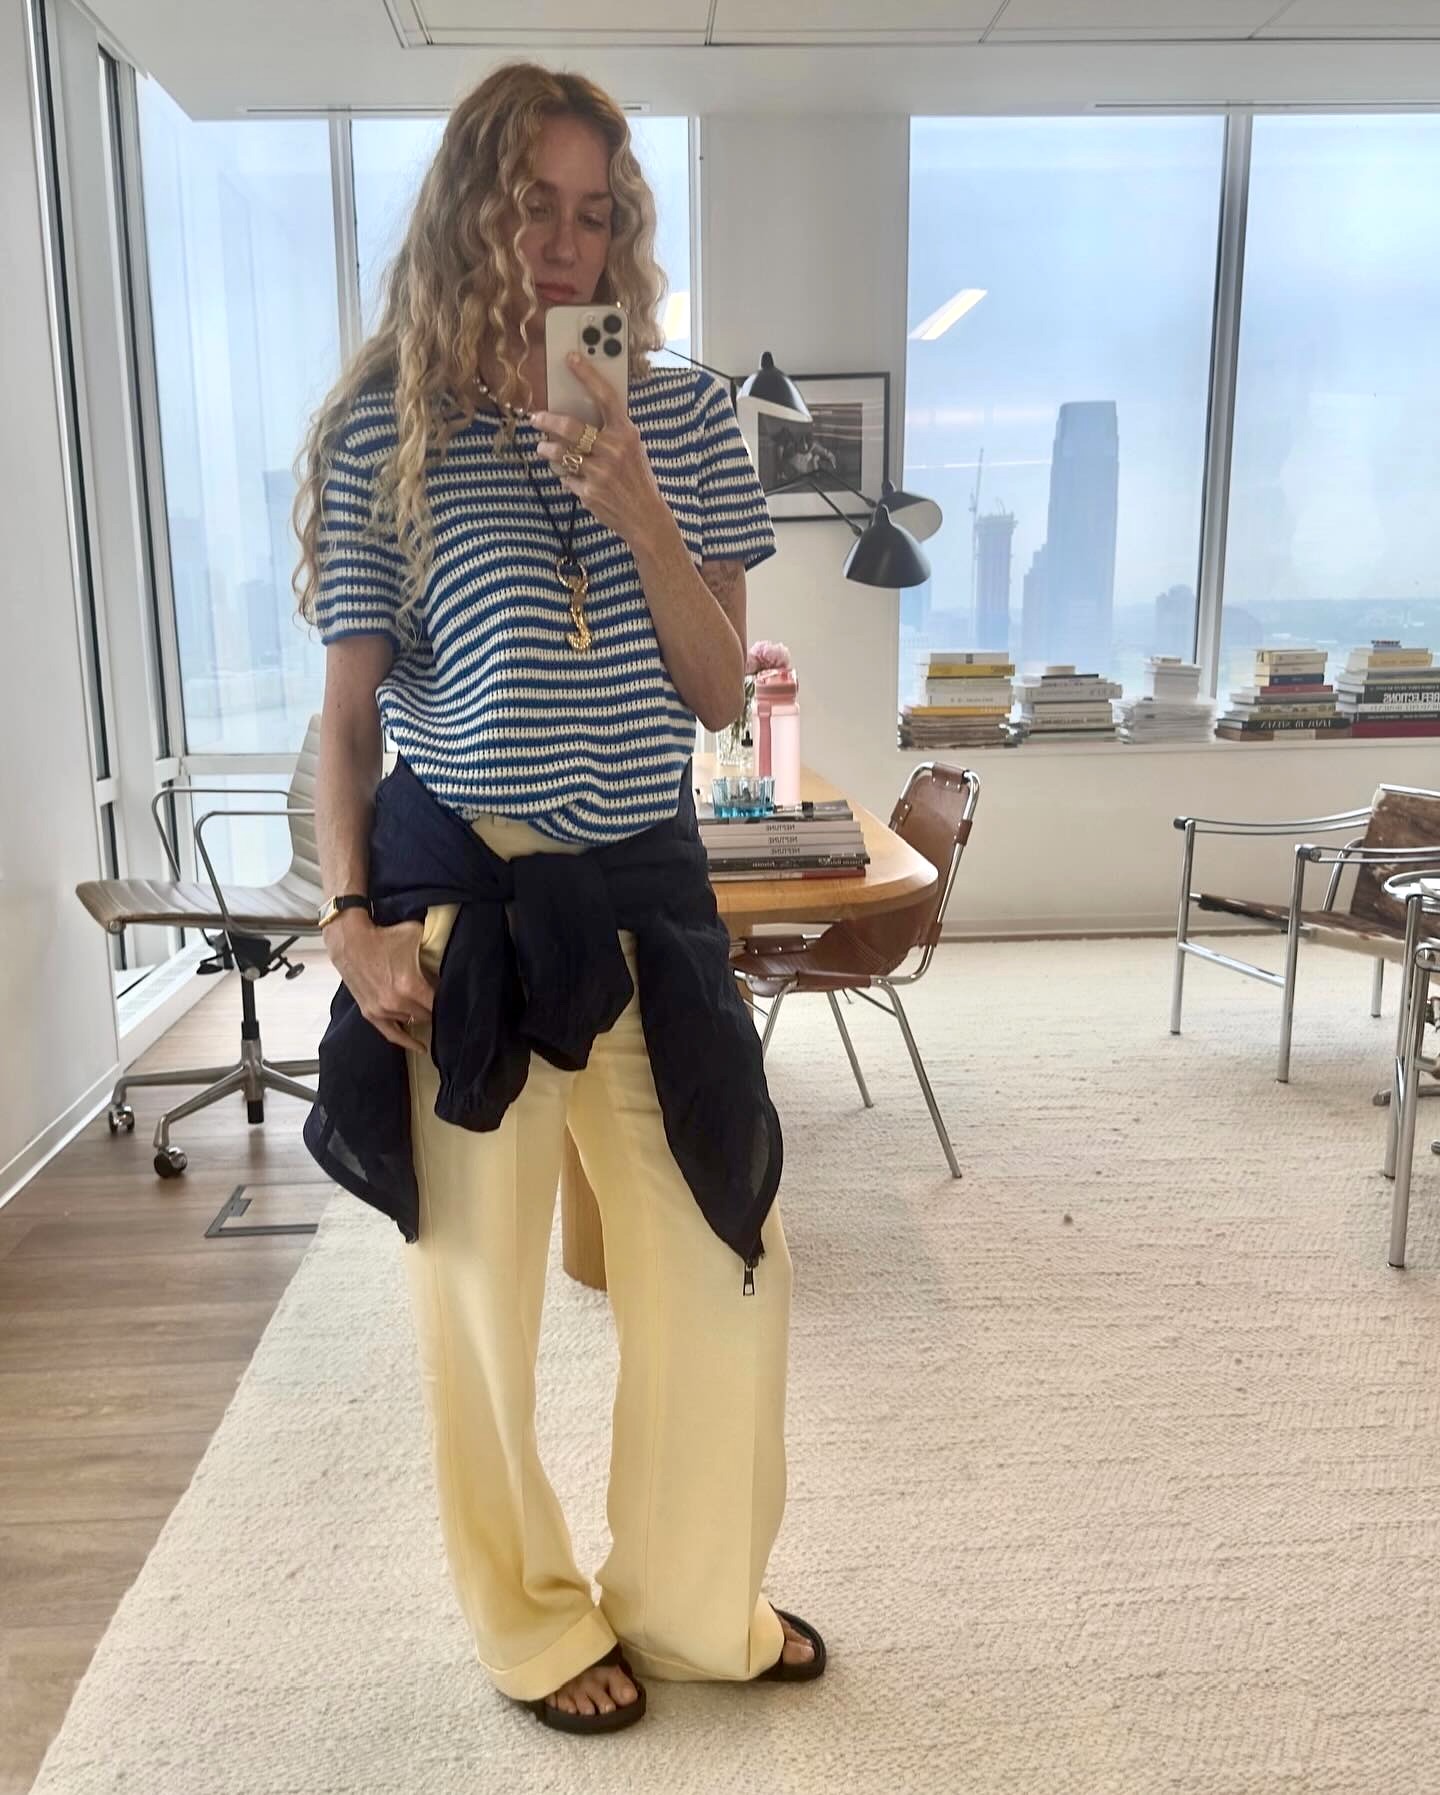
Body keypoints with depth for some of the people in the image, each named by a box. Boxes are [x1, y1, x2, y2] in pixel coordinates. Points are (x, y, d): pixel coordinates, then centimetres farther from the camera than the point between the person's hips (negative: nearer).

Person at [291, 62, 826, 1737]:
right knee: (478, 1288, 10)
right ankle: (537, 1626, 36)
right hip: (458, 896, -2)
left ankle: (698, 1602, 36)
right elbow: (344, 717, 1)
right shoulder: (380, 432, 0)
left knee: (726, 1264, 9)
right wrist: (354, 920, -9)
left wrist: (635, 510, -11)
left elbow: (720, 691, 2)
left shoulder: (682, 416, 6)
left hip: (646, 892, 3)